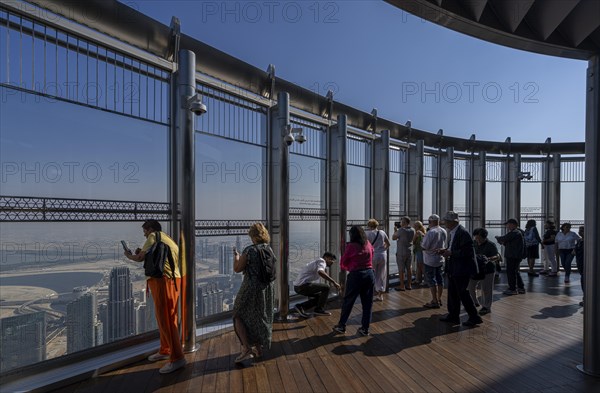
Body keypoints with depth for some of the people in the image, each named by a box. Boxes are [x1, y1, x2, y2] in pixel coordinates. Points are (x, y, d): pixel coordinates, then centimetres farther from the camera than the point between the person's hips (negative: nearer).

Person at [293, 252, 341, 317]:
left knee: (320, 296, 19)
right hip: (303, 285, -10)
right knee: (326, 287, -6)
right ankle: (319, 309, 1)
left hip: (299, 287, 10)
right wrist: (333, 282, -28)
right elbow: (320, 272, -29)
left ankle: (301, 307, 10)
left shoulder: (316, 262, 23)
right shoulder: (321, 261, -7)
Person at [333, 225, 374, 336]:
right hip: (370, 274, 5)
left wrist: (348, 268, 16)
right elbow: (371, 258, 14)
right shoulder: (369, 245, 4)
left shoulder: (351, 246, -10)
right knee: (367, 302, 12)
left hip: (356, 275, -4)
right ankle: (365, 328, 18)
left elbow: (342, 263, -2)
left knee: (348, 301, 9)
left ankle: (341, 326, 20)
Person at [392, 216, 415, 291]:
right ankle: (408, 285, 20)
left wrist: (395, 230, 5)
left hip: (401, 252, -6)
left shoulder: (401, 230, -18)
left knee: (401, 269, 1)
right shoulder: (412, 230, 3)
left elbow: (393, 238, -8)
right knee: (409, 268, 12)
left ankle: (402, 286, 5)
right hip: (409, 252, 7)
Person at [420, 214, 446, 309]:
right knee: (439, 279, 15)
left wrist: (421, 242, -1)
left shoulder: (431, 232, -22)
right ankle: (439, 299, 24)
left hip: (430, 260, -8)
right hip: (440, 259, 8)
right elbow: (443, 244, 14)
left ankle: (435, 302, 3)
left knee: (431, 280, 0)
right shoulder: (443, 231, 2)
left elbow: (424, 247, -20)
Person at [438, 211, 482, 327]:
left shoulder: (463, 233, -20)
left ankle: (474, 317, 15)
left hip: (462, 268, -10)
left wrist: (450, 253, -22)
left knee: (463, 293, 0)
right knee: (452, 293, 15)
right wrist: (446, 250, 4)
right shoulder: (452, 233, 10)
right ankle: (453, 316, 27)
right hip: (453, 268, 10)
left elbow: (467, 251, -25)